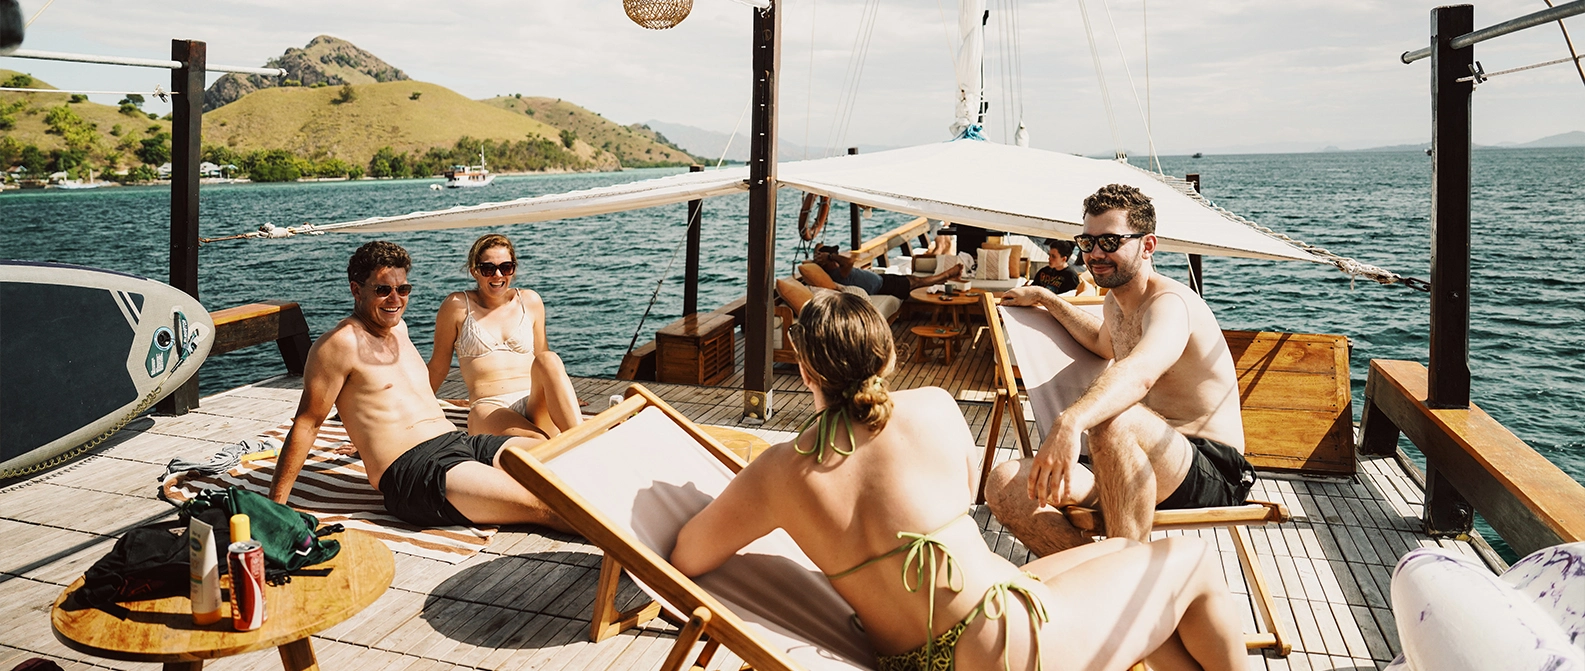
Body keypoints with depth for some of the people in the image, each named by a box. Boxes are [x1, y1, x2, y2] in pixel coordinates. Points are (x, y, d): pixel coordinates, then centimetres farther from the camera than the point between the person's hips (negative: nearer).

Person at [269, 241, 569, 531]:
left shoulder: (398, 327, 19)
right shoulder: (341, 343, -6)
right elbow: (307, 424, -6)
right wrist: (274, 506, -7)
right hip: (413, 472, -8)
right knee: (541, 505, -25)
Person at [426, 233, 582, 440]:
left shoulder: (530, 301, 17)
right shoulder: (457, 305, 7)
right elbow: (438, 367, 16)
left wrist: (565, 398, 21)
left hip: (535, 405, 3)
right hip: (488, 410, -3)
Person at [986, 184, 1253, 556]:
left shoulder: (1170, 303, -16)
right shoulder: (1115, 303, 14)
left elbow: (1140, 372, -40)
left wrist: (1070, 422, -58)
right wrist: (1045, 298, 39)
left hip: (1212, 473, -8)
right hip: (1141, 474, 8)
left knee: (1113, 419, -41)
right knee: (1006, 486, -14)